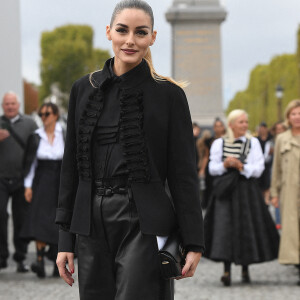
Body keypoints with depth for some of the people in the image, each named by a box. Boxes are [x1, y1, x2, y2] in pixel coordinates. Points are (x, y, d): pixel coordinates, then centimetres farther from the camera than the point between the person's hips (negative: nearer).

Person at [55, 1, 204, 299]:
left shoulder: (168, 95, -1)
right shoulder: (84, 90, 9)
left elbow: (183, 173, -2)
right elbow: (71, 168, 10)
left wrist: (193, 243, -5)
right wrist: (65, 240, 6)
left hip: (143, 223, -4)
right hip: (93, 224, 4)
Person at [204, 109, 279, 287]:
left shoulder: (253, 143, 6)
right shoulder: (219, 144, 7)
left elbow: (258, 170, -1)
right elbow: (212, 169, 6)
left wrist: (242, 167, -16)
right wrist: (224, 165, -12)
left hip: (247, 190, 1)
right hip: (226, 190, -1)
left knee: (247, 228, 1)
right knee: (225, 227, -11)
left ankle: (245, 269, 15)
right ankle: (227, 271, -12)